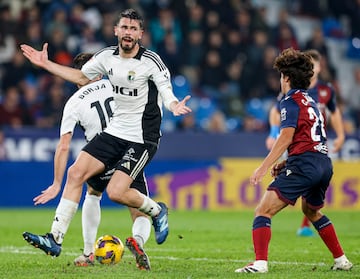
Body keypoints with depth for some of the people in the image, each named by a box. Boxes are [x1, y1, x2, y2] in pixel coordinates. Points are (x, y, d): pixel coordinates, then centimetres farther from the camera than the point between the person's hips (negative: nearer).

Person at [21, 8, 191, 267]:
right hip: (115, 130, 6)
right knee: (76, 173, -7)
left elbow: (168, 96, -16)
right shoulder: (107, 56, 2)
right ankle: (55, 239, -4)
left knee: (116, 192, -18)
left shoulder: (151, 61, -15)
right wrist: (46, 64, 16)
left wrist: (175, 106, -40)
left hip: (143, 137, -6)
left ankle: (157, 210, 13)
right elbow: (82, 77, 20)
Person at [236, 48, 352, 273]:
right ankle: (342, 261, 33)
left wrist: (264, 167, -16)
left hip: (304, 165, -9)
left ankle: (260, 263, -25)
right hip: (325, 164, 9)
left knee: (264, 211, -11)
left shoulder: (291, 101, -3)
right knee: (312, 211, 33)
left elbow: (287, 137, -14)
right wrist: (287, 163, 19)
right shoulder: (311, 102, 23)